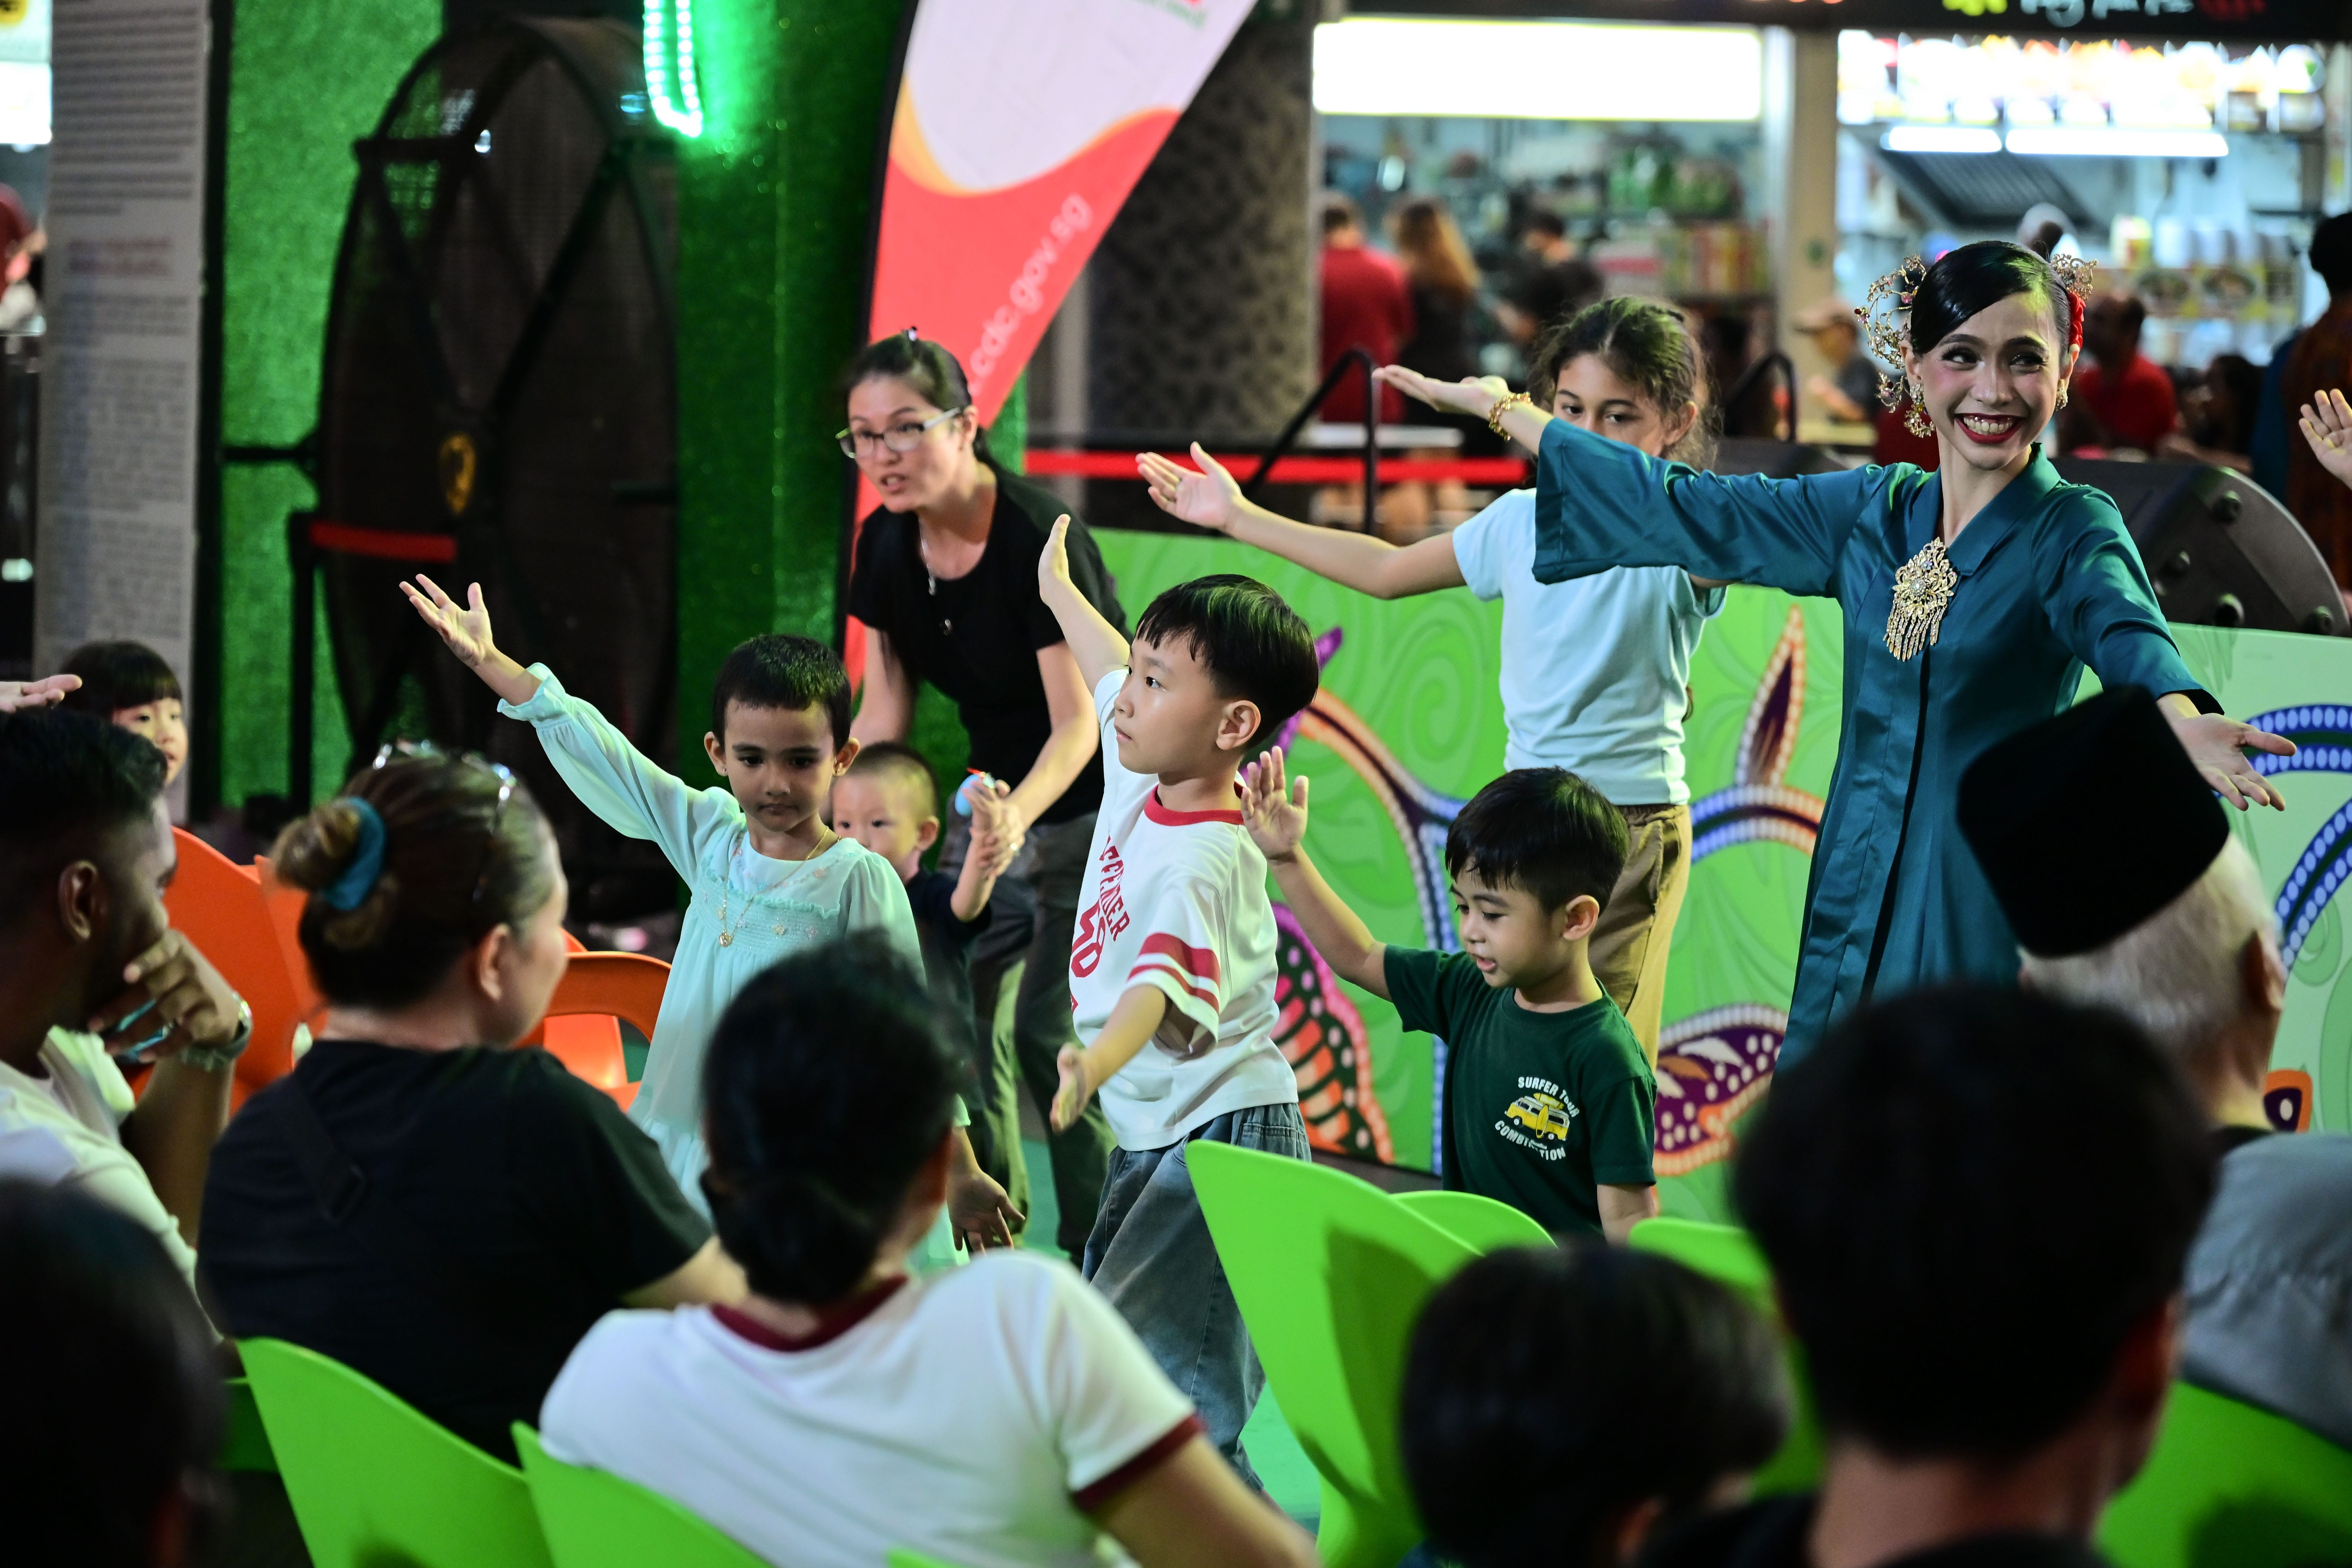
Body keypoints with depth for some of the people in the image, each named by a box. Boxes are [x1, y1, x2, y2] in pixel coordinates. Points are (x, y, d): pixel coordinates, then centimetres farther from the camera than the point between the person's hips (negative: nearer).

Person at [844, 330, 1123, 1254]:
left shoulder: (1038, 537, -24)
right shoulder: (887, 545, -3)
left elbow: (1078, 720, -26)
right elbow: (885, 712, 2)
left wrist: (1017, 815, -43)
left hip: (1092, 800, -7)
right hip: (997, 797, 7)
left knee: (1047, 1028, -14)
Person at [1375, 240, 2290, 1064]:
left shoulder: (2071, 532, -6)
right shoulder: (1872, 511, 10)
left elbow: (2120, 622, -28)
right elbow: (1686, 510, 20)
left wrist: (2180, 717, -52)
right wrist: (1497, 407, 25)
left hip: (1992, 923, -5)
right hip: (1857, 907, 5)